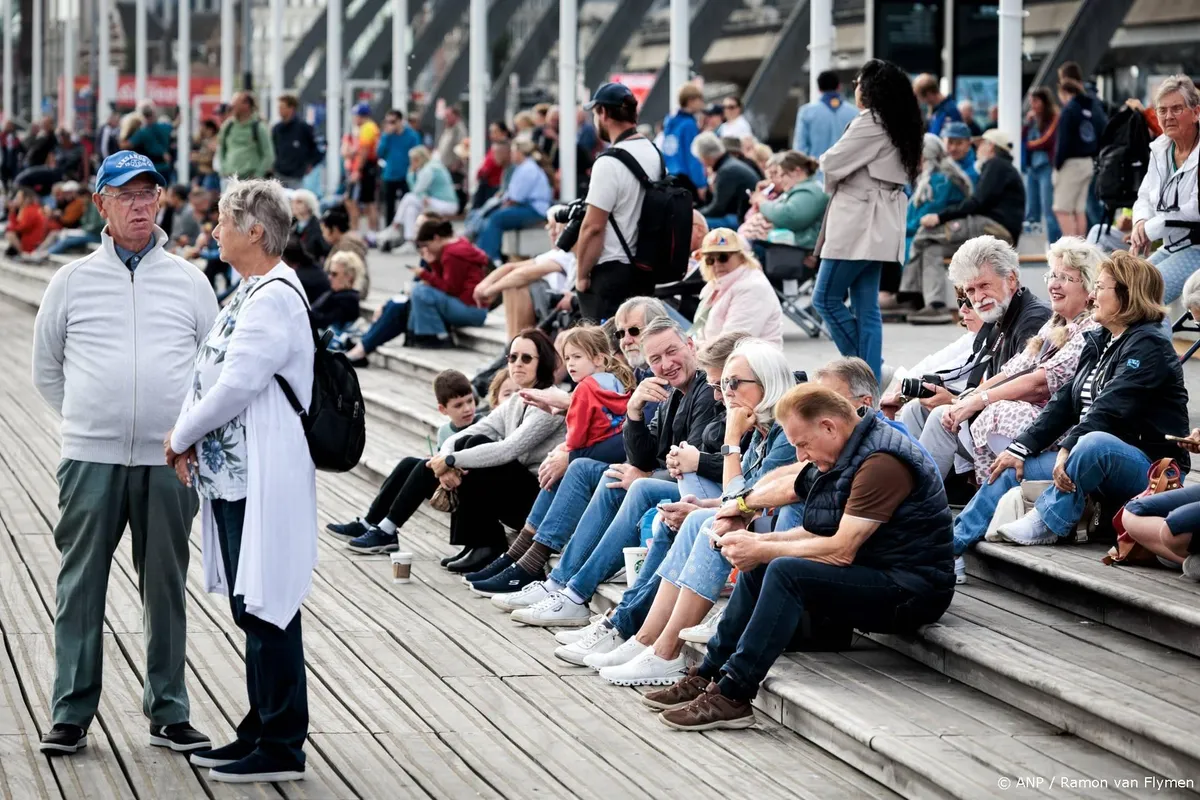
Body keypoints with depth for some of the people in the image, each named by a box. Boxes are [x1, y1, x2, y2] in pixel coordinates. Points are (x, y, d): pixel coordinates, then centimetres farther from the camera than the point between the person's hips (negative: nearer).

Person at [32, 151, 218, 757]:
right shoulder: (73, 280, 6)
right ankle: (71, 714, 9)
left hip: (169, 461, 1)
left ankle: (169, 713, 14)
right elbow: (46, 368, 15)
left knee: (166, 588, 6)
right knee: (80, 586, 1)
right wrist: (84, 418, 11)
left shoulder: (188, 280, 7)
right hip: (91, 458, -1)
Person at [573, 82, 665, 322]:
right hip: (646, 271, 9)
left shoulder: (609, 163, -17)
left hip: (611, 273, -9)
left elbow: (593, 227, -18)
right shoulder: (655, 154, 9)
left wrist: (582, 275, -9)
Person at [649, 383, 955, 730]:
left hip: (911, 592, -11)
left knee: (786, 572, -26)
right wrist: (761, 542, 0)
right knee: (758, 567, 9)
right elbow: (824, 534, 14)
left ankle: (732, 696, -24)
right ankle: (709, 674, 7)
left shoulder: (881, 464, -20)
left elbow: (841, 550, -23)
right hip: (875, 576, 11)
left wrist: (762, 550, -15)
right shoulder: (854, 454, 12)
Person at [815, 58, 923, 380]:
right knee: (867, 306, 9)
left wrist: (832, 184, 9)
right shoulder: (899, 125, 14)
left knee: (826, 299, -2)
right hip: (880, 222, 9)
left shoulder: (871, 123, -14)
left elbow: (831, 164, -14)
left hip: (858, 220, -9)